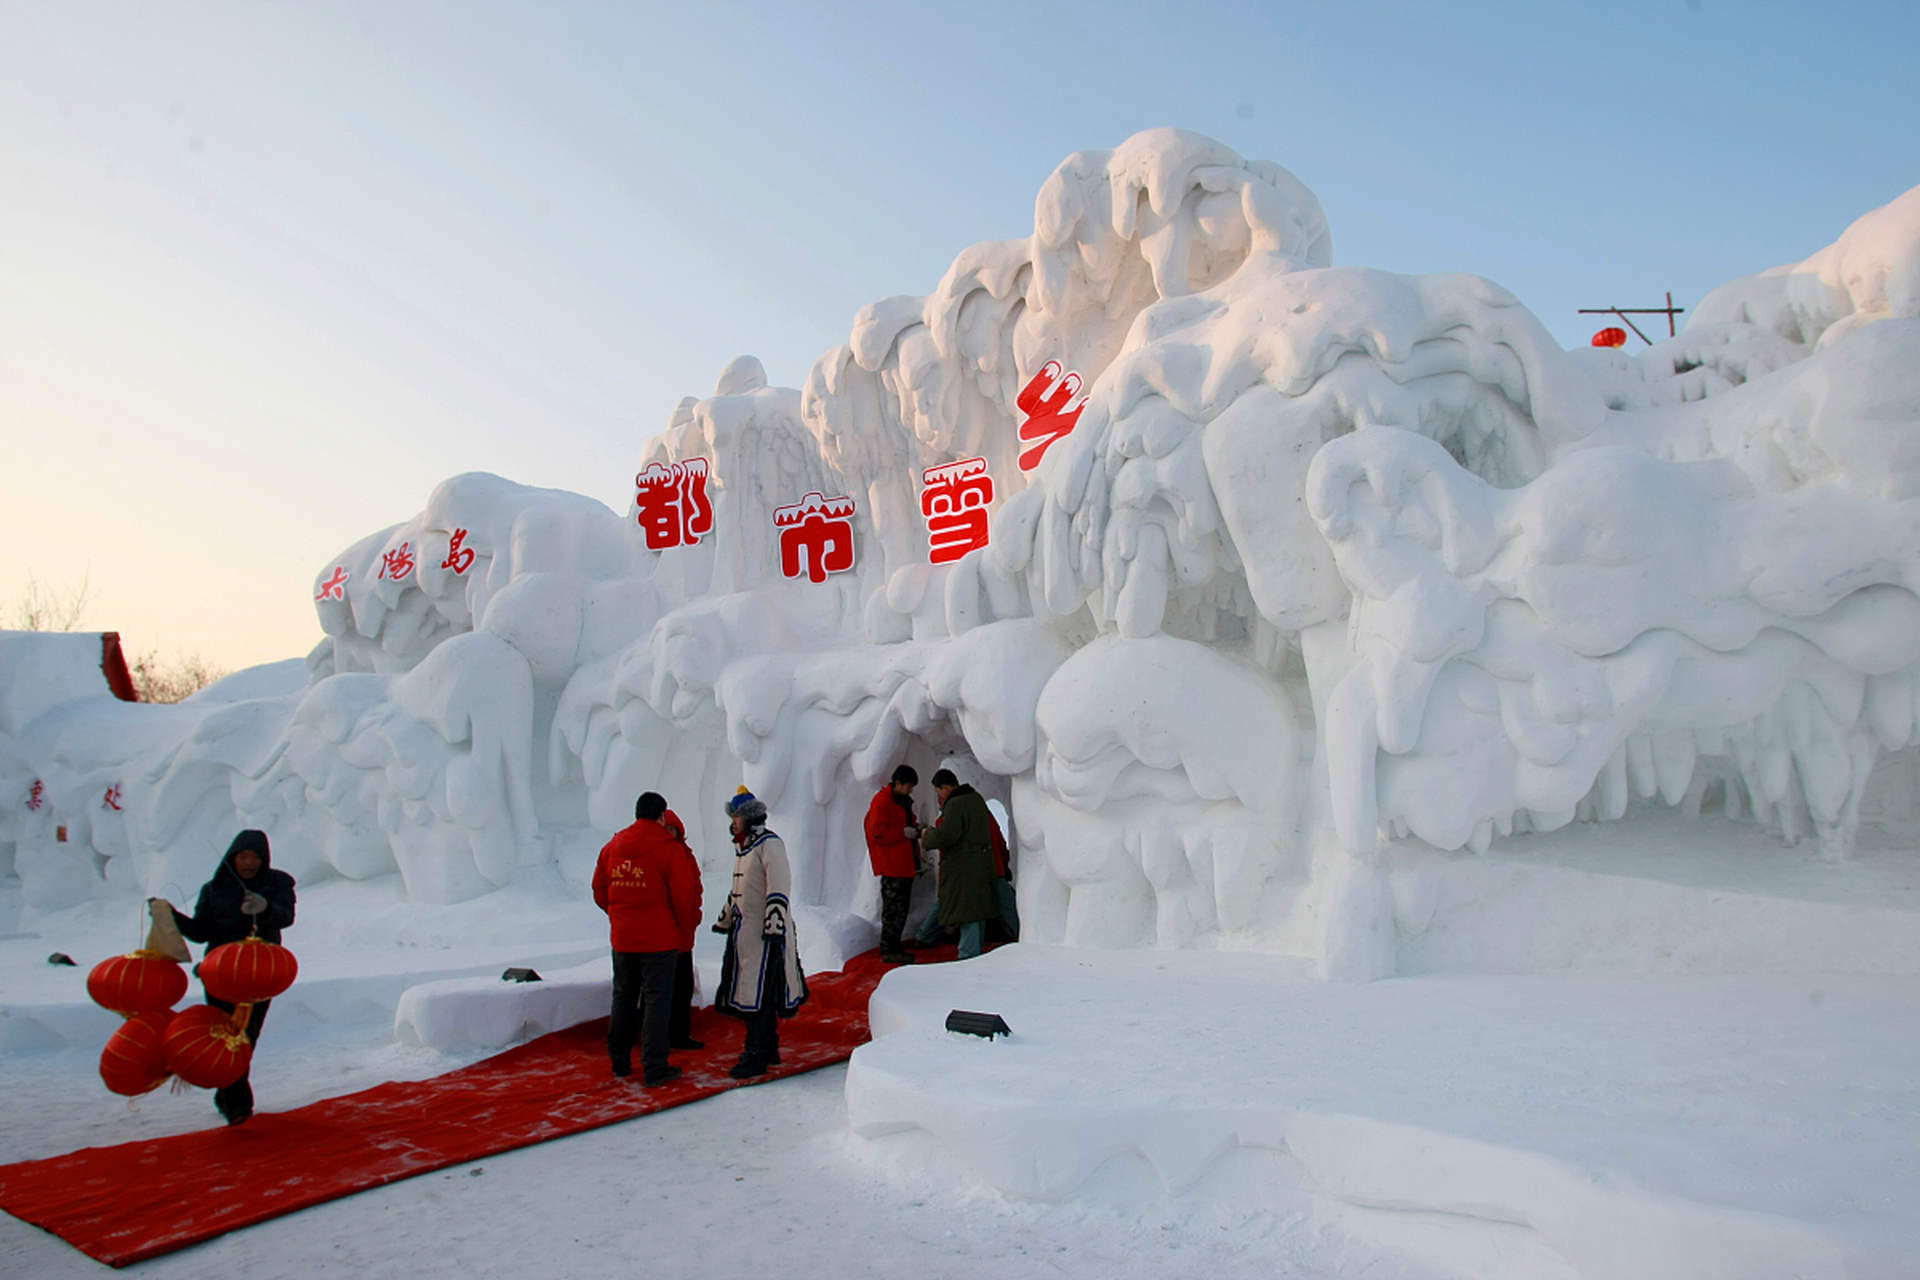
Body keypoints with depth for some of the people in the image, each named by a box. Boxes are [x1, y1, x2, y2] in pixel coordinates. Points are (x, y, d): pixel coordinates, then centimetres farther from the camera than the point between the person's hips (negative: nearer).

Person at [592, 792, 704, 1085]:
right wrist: (685, 923, 5)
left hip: (622, 938, 5)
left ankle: (620, 1062, 28)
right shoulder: (671, 849, -12)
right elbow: (684, 896, -13)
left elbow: (600, 891, 11)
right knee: (656, 1000, 1)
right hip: (659, 939, -5)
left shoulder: (613, 847, 4)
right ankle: (654, 1068, 1)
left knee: (623, 998, 18)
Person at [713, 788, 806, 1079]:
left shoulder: (769, 844, -12)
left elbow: (778, 888, -18)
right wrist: (725, 920, 30)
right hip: (744, 930, 9)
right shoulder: (742, 846, 16)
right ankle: (769, 1049, 22)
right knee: (750, 992, 13)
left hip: (765, 933, -9)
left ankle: (755, 1056, -4)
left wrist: (774, 927, -23)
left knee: (758, 994, -8)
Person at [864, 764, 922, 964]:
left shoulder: (903, 801, 19)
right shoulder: (881, 801, -11)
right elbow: (878, 833, -18)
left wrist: (915, 828, 9)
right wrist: (903, 832, -19)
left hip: (904, 863, 10)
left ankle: (893, 948, 18)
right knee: (893, 908, -8)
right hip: (891, 864, -10)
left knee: (901, 907, 11)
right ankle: (888, 950, -4)